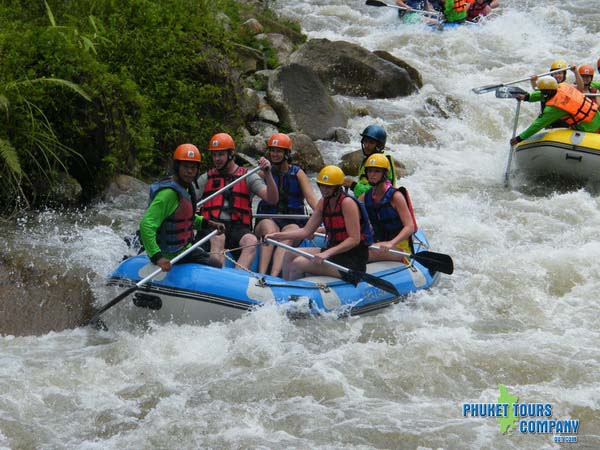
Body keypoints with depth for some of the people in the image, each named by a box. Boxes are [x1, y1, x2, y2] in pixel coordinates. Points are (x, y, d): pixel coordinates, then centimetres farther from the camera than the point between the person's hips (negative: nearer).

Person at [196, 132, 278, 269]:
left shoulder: (248, 177, 15)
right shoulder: (206, 179, 21)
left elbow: (272, 200, 4)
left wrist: (268, 174, -10)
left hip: (238, 227, 0)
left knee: (251, 241, -34)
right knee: (217, 239, -35)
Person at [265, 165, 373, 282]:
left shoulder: (347, 203, -16)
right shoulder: (323, 202, 9)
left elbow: (354, 239, -21)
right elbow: (306, 231, 9)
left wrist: (327, 253, -30)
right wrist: (277, 236, -1)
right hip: (333, 252, 9)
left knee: (298, 263, -21)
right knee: (290, 255, 4)